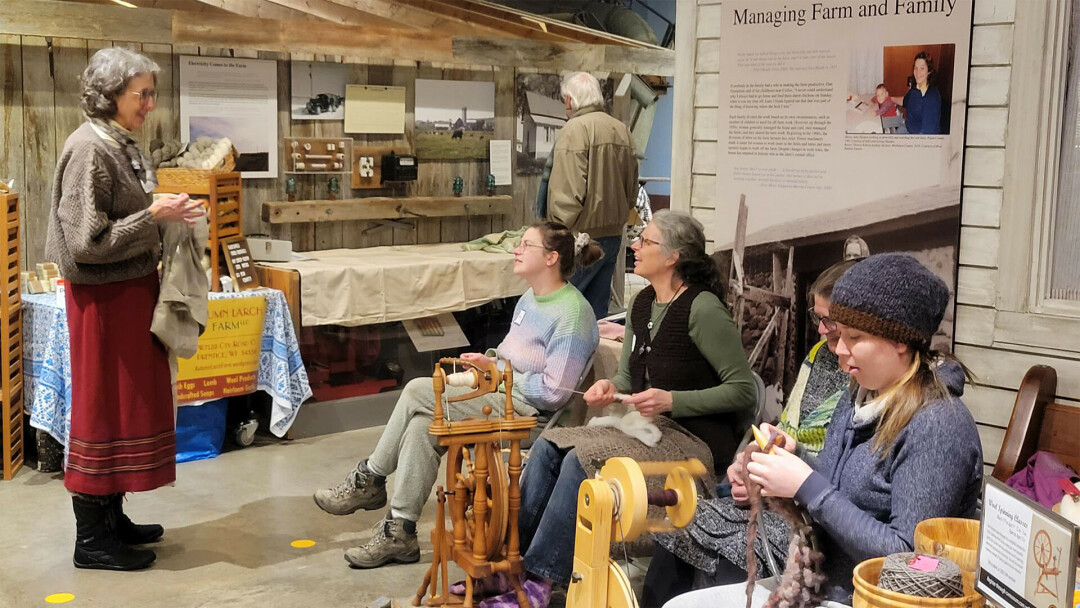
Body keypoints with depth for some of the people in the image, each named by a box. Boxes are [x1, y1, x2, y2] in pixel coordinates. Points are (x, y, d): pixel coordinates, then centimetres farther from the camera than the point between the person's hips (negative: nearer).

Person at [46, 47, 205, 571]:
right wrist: (153, 215, -21)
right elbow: (87, 241, -21)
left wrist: (165, 213, 6)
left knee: (128, 404, 15)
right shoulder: (88, 149, -17)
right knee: (103, 406, -1)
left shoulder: (123, 145, 9)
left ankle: (112, 518, 27)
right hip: (104, 297, -9)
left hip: (132, 291, 9)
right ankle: (90, 539, 11)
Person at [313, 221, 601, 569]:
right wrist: (489, 358, 5)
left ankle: (369, 480, 1)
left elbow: (553, 392, -20)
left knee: (418, 392, -17)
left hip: (529, 411, -9)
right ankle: (400, 533, -8)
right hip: (502, 395, 9)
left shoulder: (572, 313, -15)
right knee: (422, 426, -14)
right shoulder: (530, 299, 15)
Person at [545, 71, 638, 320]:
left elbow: (567, 193, -20)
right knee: (597, 311, 13)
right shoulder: (622, 130, 10)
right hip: (613, 236, 8)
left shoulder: (574, 130, -13)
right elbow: (632, 190, 16)